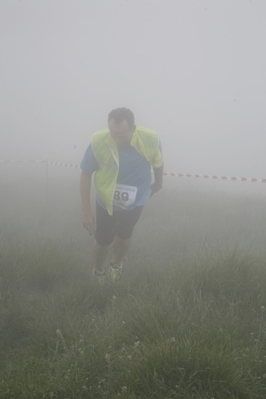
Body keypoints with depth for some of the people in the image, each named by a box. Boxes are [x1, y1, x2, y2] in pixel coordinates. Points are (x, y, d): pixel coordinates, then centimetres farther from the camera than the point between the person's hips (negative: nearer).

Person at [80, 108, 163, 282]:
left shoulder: (151, 140, -29)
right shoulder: (98, 142, -32)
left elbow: (158, 162, -5)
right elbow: (86, 174, -18)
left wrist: (158, 183, 14)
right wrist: (86, 212, -16)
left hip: (134, 201, 1)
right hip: (106, 200, -1)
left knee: (123, 236, 15)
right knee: (103, 240, 13)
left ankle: (117, 263, 51)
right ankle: (98, 271, 46)